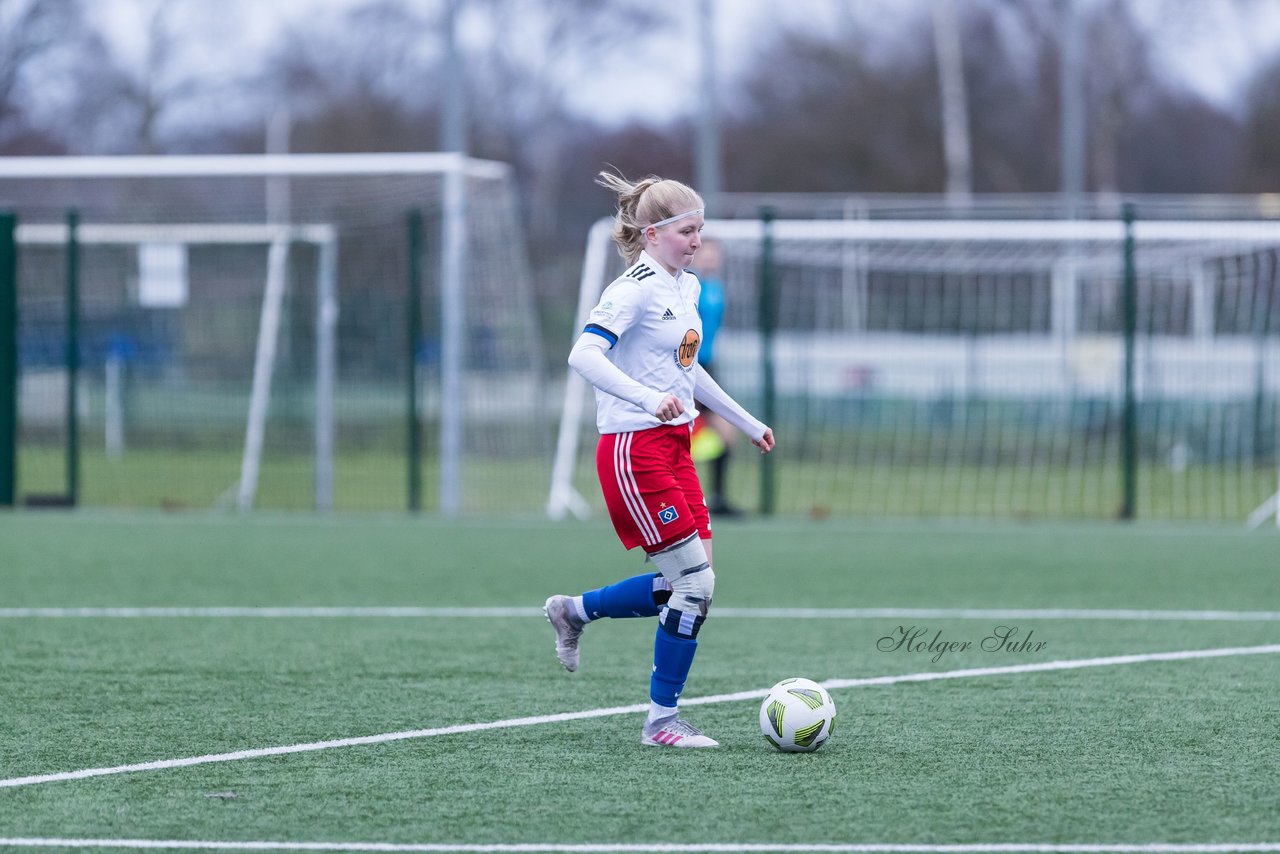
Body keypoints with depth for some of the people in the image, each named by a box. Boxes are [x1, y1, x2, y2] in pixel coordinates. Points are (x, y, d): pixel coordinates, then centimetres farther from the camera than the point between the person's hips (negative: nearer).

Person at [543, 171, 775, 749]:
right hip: (634, 451, -9)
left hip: (673, 448, 9)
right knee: (695, 583, -10)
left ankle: (575, 611, 26)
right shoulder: (635, 289, -15)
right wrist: (648, 398, -39)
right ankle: (662, 721, 1)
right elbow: (584, 355, -28)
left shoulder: (687, 287, 13)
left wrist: (746, 423, 31)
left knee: (692, 586, 6)